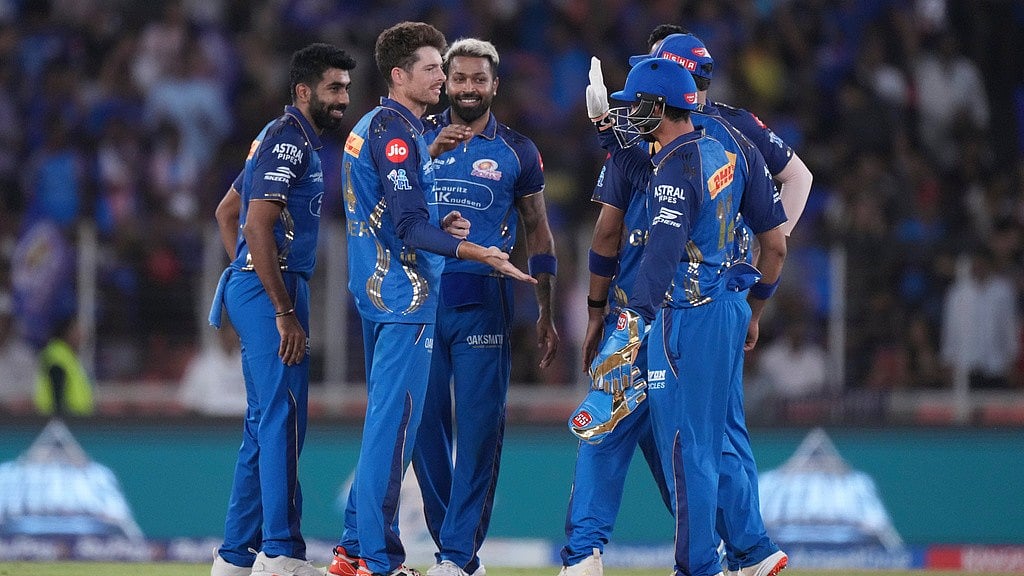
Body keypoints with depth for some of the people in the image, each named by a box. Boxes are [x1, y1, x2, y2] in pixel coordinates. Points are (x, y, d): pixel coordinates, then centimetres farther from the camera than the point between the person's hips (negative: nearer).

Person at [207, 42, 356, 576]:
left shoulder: (292, 139, 19)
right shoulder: (287, 139, -13)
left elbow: (227, 211, 28)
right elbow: (258, 228, -21)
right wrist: (286, 313, -21)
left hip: (252, 288, 11)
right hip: (271, 291, -11)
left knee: (264, 423, 11)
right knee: (283, 417, -13)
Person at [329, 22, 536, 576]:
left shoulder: (369, 129, 17)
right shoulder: (397, 131, -14)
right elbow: (409, 228, -20)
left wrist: (441, 227, 6)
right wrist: (478, 253, -22)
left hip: (375, 292, 10)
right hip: (405, 296, -10)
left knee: (385, 421, 15)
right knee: (394, 424, -8)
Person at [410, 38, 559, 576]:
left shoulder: (517, 151, 7)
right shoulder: (417, 137, 8)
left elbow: (538, 233, 12)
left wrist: (546, 314, 9)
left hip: (483, 301, -1)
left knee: (479, 425, -6)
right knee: (426, 421, 1)